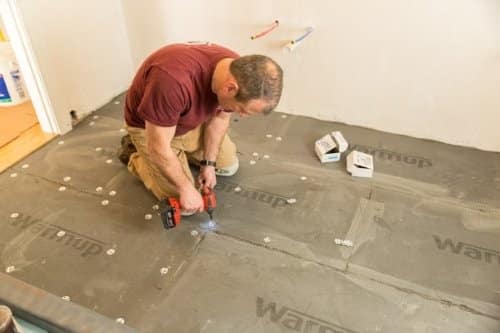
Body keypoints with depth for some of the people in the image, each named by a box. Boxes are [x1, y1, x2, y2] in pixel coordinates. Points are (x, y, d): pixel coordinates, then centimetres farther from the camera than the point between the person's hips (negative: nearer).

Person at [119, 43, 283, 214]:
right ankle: (135, 155, 14)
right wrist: (186, 188, -22)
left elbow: (220, 117, -3)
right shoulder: (174, 80, -44)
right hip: (149, 127, -5)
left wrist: (209, 163, -5)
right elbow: (158, 148, -33)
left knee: (228, 166, 11)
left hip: (192, 120, 6)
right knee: (185, 205, -6)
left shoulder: (239, 72, -21)